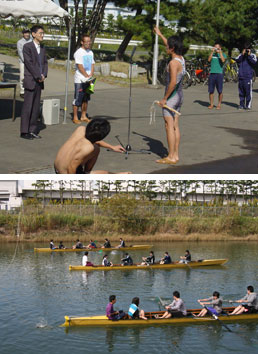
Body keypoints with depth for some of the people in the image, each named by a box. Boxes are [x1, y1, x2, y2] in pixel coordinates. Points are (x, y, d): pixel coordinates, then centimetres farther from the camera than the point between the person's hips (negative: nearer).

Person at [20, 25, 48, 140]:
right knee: (28, 107, -4)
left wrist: (44, 75, -2)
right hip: (30, 81, -7)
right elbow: (29, 63, -13)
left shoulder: (42, 48, 15)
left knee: (36, 107, 8)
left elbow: (45, 62, 16)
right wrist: (38, 76, -13)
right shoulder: (27, 46, -7)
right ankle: (24, 131, 0)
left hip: (39, 82, 7)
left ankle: (33, 130, 14)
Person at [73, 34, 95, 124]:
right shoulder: (78, 53, -9)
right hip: (80, 80, -7)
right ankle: (75, 117, 0)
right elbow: (80, 67, -14)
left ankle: (83, 116, 18)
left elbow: (92, 65, 13)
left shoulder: (90, 52, 14)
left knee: (86, 99, 10)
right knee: (78, 99, -5)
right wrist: (87, 77, -13)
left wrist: (91, 76, -3)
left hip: (88, 80, 7)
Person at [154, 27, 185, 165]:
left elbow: (173, 82, -25)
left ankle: (171, 157, -4)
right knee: (175, 126, 11)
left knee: (169, 126, -5)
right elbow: (170, 45, 27)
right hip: (179, 96, 9)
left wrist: (165, 98, -18)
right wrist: (160, 35, 38)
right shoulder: (181, 59, 8)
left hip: (172, 96, -9)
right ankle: (175, 155, 14)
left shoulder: (173, 63, -19)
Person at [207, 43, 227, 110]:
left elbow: (223, 60, -12)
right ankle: (211, 104, 9)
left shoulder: (223, 54, 8)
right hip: (212, 73, 2)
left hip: (219, 73, -2)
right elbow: (209, 60, -4)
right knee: (211, 90, 2)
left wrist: (220, 52, -10)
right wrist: (212, 52, -6)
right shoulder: (212, 54, 14)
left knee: (220, 91, -2)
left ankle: (219, 104, 7)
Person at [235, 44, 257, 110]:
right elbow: (237, 60, -5)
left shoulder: (253, 55, 5)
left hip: (248, 77, -3)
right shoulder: (241, 55, 12)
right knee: (241, 92, 7)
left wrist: (249, 55, -14)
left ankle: (248, 105, -3)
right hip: (241, 76, 3)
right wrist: (242, 55, -12)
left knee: (248, 92, -7)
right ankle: (241, 105, 16)